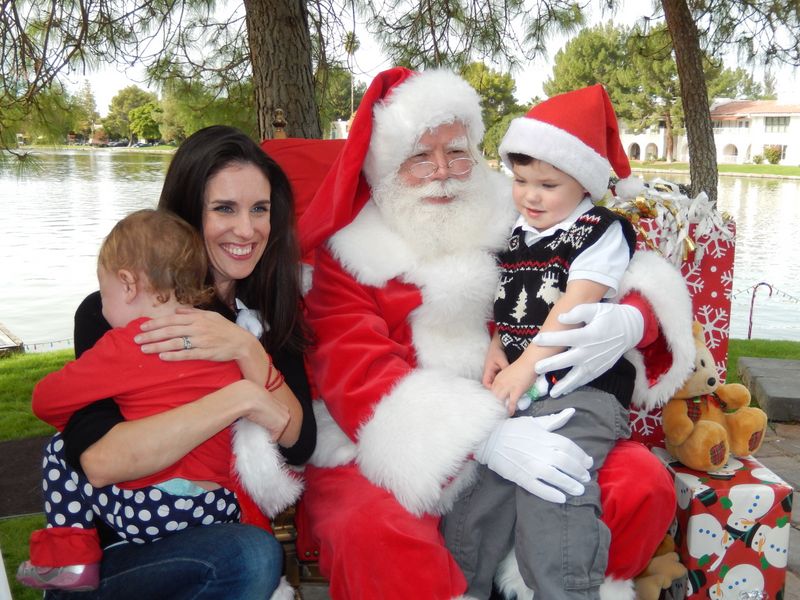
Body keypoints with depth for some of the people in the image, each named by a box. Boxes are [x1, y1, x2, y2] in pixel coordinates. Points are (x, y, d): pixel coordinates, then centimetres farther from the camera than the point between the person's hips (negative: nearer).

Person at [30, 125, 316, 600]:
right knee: (250, 555, -29)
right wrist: (242, 398, -24)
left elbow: (299, 445, -7)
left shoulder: (271, 312, 2)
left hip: (221, 525, 3)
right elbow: (97, 461, -22)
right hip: (114, 551, -2)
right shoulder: (110, 313, -8)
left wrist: (247, 352, -20)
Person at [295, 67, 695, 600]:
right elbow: (357, 375, -16)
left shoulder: (511, 226, 7)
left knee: (644, 483, -15)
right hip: (388, 459, -3)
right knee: (375, 535, -34)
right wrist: (484, 439, -31)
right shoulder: (348, 255, -2)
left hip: (513, 431, 4)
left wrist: (635, 318, -20)